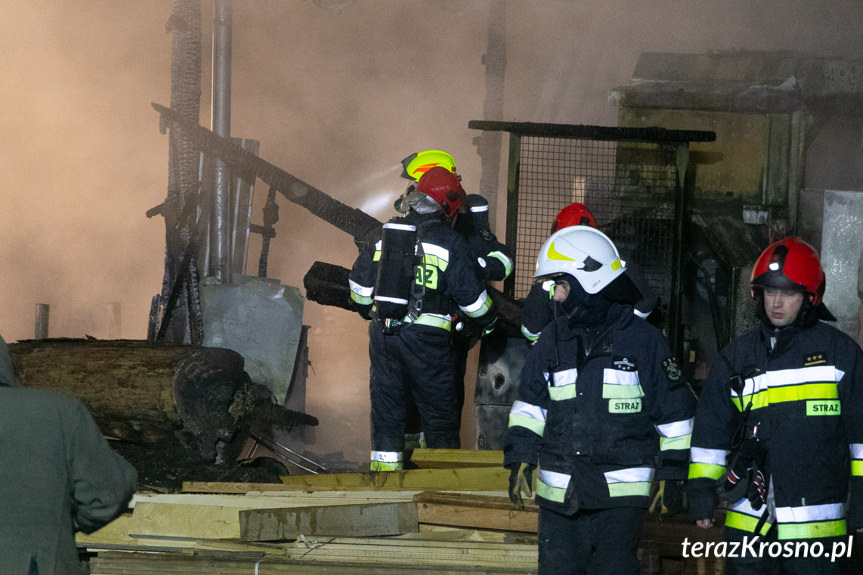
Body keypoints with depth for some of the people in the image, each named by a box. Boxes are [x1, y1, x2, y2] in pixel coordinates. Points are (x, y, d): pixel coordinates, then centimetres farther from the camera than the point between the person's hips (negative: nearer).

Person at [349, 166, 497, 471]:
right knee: (439, 415, 6)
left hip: (383, 333, 4)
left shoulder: (384, 234, 7)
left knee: (386, 413, 11)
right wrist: (489, 320, 18)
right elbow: (472, 297, -2)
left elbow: (360, 287, 14)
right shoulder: (449, 243, -6)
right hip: (427, 339, -4)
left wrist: (368, 311, 34)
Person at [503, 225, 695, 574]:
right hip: (559, 493, 5)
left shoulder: (642, 340, -2)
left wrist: (675, 475, 2)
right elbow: (530, 405, 16)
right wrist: (519, 458, 5)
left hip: (620, 492, -5)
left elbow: (674, 411, 2)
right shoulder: (553, 339, 10)